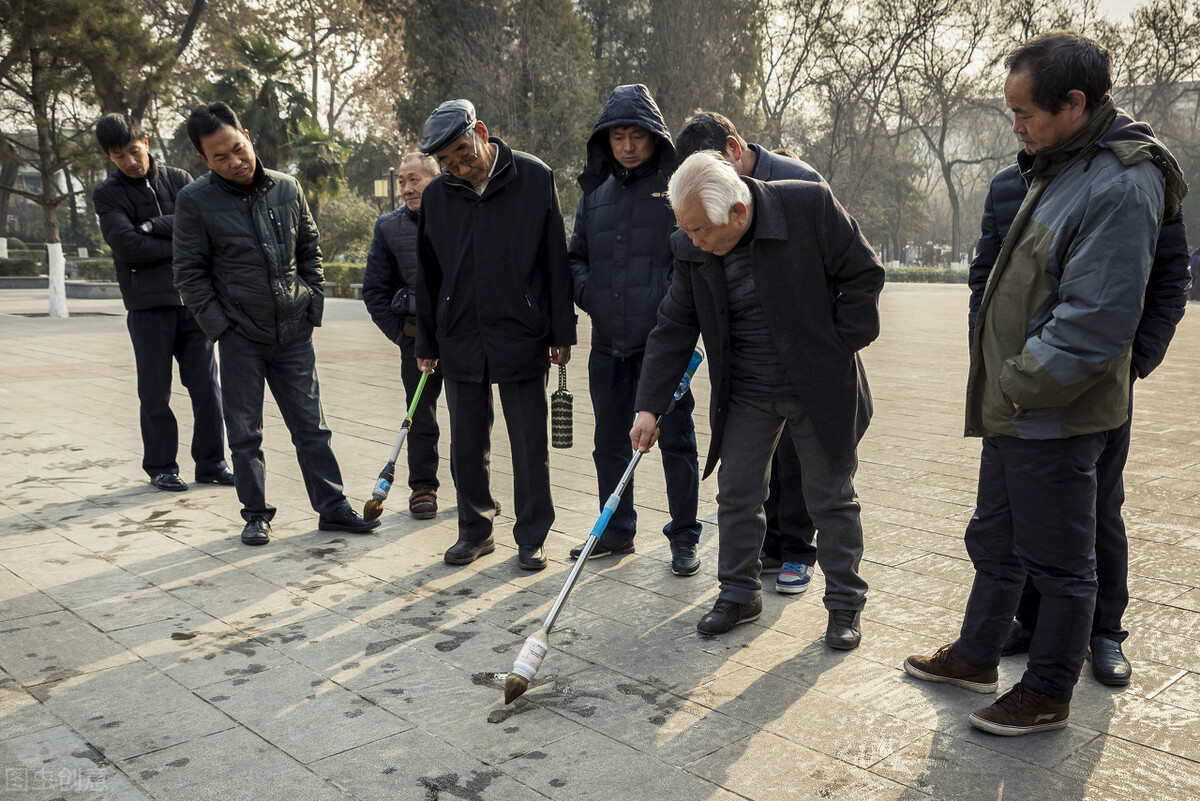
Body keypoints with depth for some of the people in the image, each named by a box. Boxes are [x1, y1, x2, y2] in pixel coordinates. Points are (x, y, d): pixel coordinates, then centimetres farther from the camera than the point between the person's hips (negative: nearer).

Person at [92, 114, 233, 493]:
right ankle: (161, 467, 18)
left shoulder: (177, 179, 10)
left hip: (192, 299, 2)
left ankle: (211, 463, 14)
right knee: (155, 393, 5)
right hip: (148, 305, -2)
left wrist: (153, 226, -11)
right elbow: (129, 248, -12)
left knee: (207, 387, 3)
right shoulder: (107, 195, 2)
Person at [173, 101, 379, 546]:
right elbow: (190, 272, -3)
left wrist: (314, 304, 5)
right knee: (245, 433, 7)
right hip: (240, 337, -2)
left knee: (311, 426, 8)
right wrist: (219, 326, -9)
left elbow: (310, 249, 13)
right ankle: (256, 514, 22)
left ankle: (332, 507, 17)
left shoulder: (287, 188, 4)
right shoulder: (195, 200, -5)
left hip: (294, 332, 2)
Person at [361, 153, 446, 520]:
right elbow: (374, 290, 9)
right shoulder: (389, 227, 4)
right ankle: (423, 487, 21)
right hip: (417, 336, 1)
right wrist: (401, 334, 1)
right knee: (421, 416, 6)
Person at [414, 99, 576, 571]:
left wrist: (561, 332, -3)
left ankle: (531, 536, 19)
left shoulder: (535, 178, -4)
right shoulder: (437, 196, 4)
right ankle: (475, 529, 28)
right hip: (460, 341, 3)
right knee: (467, 446, 11)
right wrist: (426, 344, 12)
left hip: (522, 337, -3)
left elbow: (556, 259, -2)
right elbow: (427, 275, 12)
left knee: (530, 446, 4)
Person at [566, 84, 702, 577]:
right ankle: (617, 531, 29)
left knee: (675, 437, 2)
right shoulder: (595, 194, 13)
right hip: (608, 342, 6)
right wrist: (586, 291, 2)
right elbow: (576, 256, 21)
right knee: (609, 440, 13)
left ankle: (684, 537, 16)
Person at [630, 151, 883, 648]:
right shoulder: (690, 249, -7)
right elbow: (674, 328, -1)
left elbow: (863, 276, -8)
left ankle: (845, 603, 25)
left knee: (831, 499, 8)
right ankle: (739, 595, 26)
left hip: (819, 387, -3)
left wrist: (838, 350, -10)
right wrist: (649, 405, -6)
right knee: (736, 495, 7)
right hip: (745, 395, 3)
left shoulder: (810, 206, -18)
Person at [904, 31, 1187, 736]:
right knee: (995, 542, 21)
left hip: (1056, 421, -10)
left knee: (1060, 563, 7)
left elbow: (1095, 324, -26)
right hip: (1013, 413, 10)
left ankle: (1048, 696, 24)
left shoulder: (1120, 187, -20)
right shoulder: (1060, 171, 11)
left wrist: (1022, 387, -17)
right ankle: (977, 657, 39)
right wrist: (1003, 386, 12)